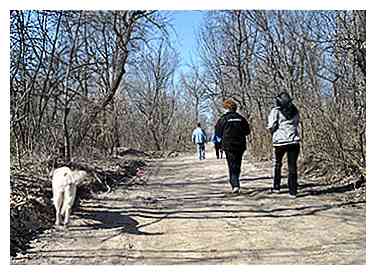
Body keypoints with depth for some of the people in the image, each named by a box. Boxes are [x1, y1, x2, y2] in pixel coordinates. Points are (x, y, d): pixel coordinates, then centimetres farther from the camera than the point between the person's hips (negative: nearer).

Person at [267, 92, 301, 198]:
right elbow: (296, 123, 12)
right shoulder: (295, 111, 9)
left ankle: (276, 187, 24)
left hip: (280, 141, -2)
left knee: (277, 164, 19)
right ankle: (293, 191, 5)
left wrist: (273, 133, 9)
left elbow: (271, 126, -9)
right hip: (294, 141, 2)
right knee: (292, 166, 6)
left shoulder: (276, 111, -4)